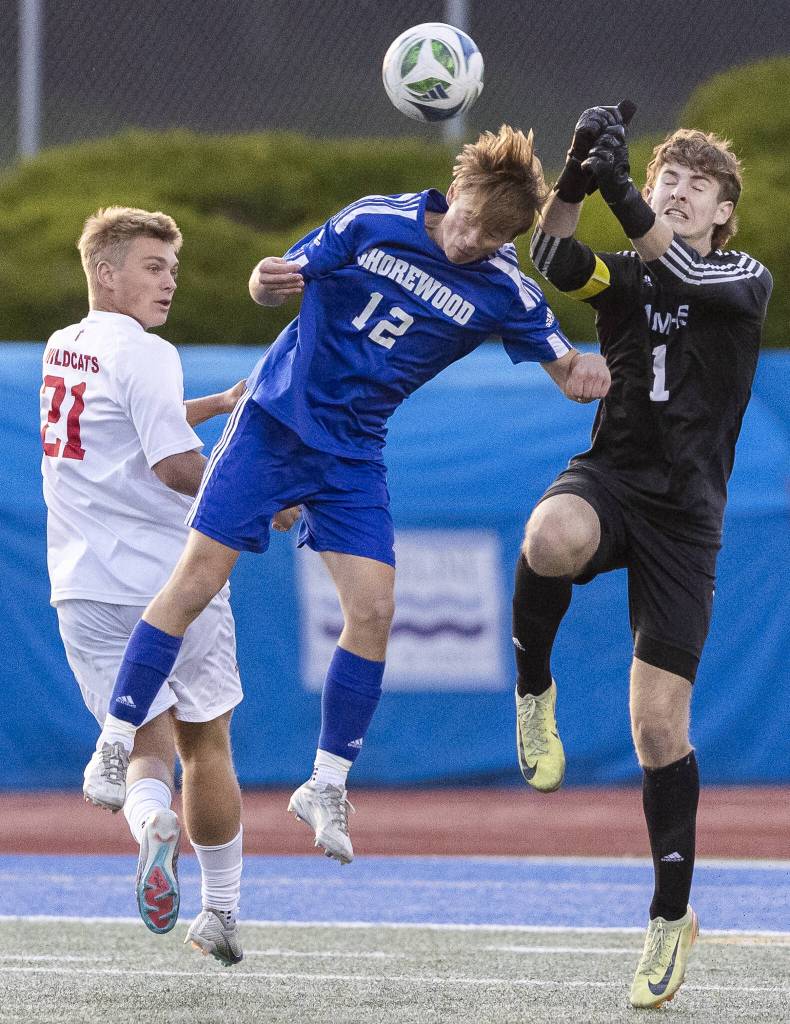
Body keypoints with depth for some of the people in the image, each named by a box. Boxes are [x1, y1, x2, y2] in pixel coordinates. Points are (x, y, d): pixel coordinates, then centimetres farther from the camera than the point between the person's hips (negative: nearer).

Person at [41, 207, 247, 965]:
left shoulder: (61, 350, 12)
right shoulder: (144, 355, -12)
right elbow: (177, 467, -19)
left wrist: (218, 406, 26)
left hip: (87, 589, 5)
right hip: (171, 584, -5)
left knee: (146, 742, 4)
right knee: (205, 744, 12)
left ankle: (150, 817, -30)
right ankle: (221, 915, 18)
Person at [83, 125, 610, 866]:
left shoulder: (503, 292, -7)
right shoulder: (372, 223, -10)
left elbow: (568, 368, -4)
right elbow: (283, 281, 1)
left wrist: (584, 371, -29)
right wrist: (268, 281, -24)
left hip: (352, 455, 2)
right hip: (274, 419, -2)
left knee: (373, 611, -10)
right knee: (196, 582, -7)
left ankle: (327, 785, 5)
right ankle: (115, 743, 4)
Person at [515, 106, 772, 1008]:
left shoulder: (748, 280, 5)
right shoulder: (622, 276, 9)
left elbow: (688, 275, -18)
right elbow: (553, 258, -13)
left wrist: (621, 197, -33)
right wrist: (575, 178, -32)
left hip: (684, 513, -1)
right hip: (609, 476, 1)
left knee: (658, 725, -4)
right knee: (551, 538, -39)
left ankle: (672, 914, 12)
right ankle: (533, 691, -10)